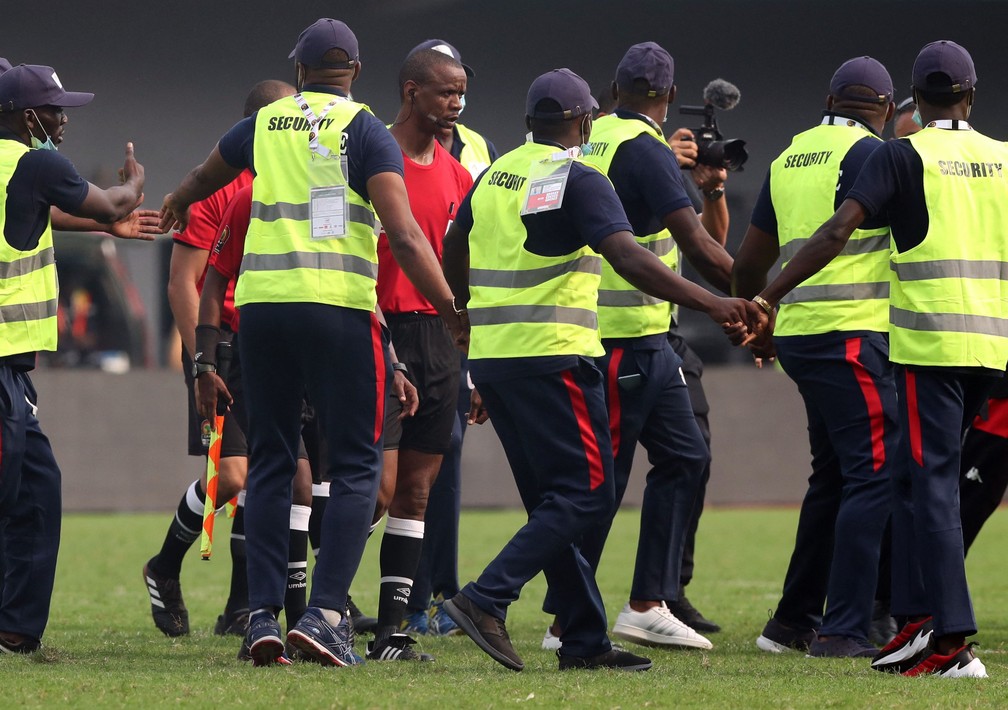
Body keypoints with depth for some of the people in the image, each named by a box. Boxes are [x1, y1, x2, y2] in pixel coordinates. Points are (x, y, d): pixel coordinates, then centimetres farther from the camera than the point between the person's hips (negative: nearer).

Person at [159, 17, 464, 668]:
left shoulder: (263, 125, 15)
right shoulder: (365, 131, 1)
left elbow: (206, 176, 38)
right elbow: (404, 235, -11)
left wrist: (177, 205, 61)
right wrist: (453, 313, -9)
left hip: (262, 301, 4)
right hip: (338, 306, -4)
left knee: (271, 462, 12)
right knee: (356, 467, 1)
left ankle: (263, 615, 7)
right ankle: (325, 613, -11)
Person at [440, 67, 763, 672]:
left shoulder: (494, 176, 13)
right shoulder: (577, 180, -10)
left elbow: (454, 259, 23)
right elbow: (629, 259, -22)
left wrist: (474, 316, 39)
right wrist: (713, 304, -25)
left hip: (491, 352, 8)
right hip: (551, 356, -8)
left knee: (551, 499, 12)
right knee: (586, 495, -4)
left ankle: (586, 640, 12)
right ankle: (486, 600, -15)